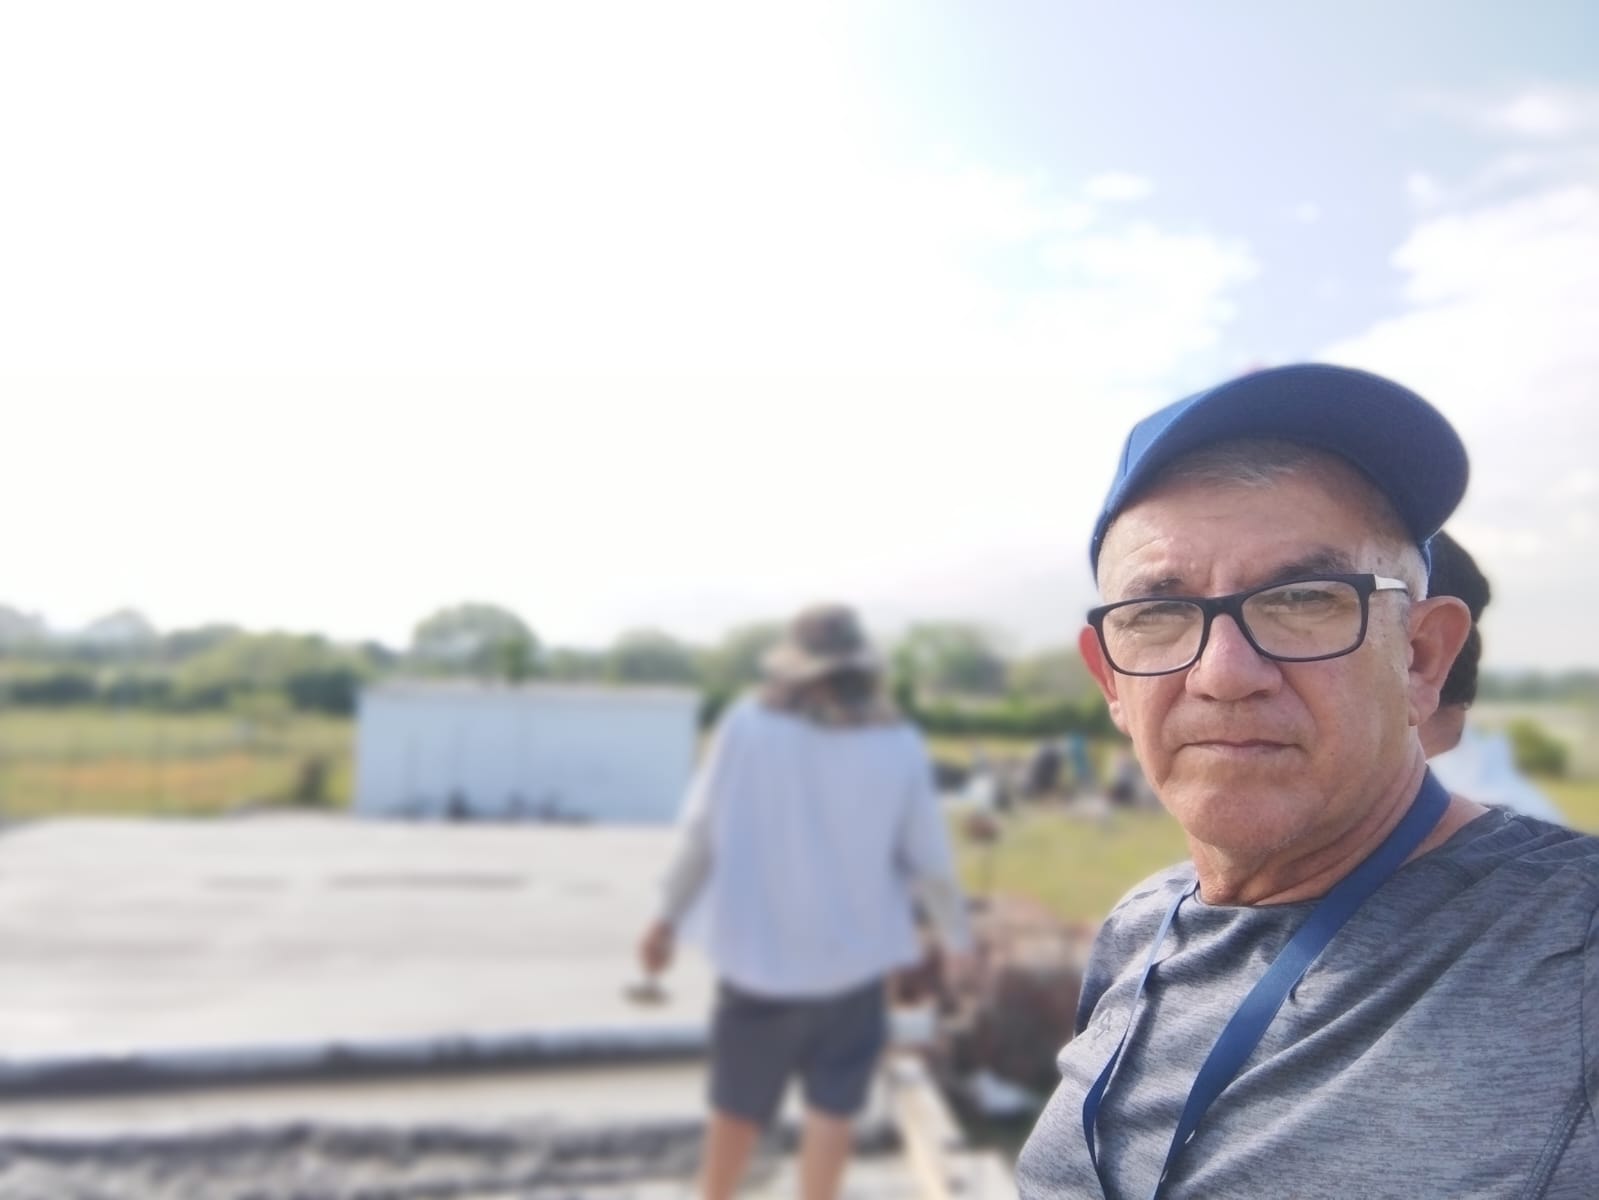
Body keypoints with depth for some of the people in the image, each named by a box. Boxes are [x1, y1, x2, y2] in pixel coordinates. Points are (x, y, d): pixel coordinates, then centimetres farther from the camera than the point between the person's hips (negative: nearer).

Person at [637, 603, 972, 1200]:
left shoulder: (748, 726, -12)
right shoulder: (899, 747, -9)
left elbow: (701, 833, -8)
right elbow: (929, 861, -3)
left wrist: (668, 917, 5)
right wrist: (957, 937, 14)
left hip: (757, 953, 1)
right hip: (850, 956, 0)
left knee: (737, 1109, 19)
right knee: (831, 1112, 15)